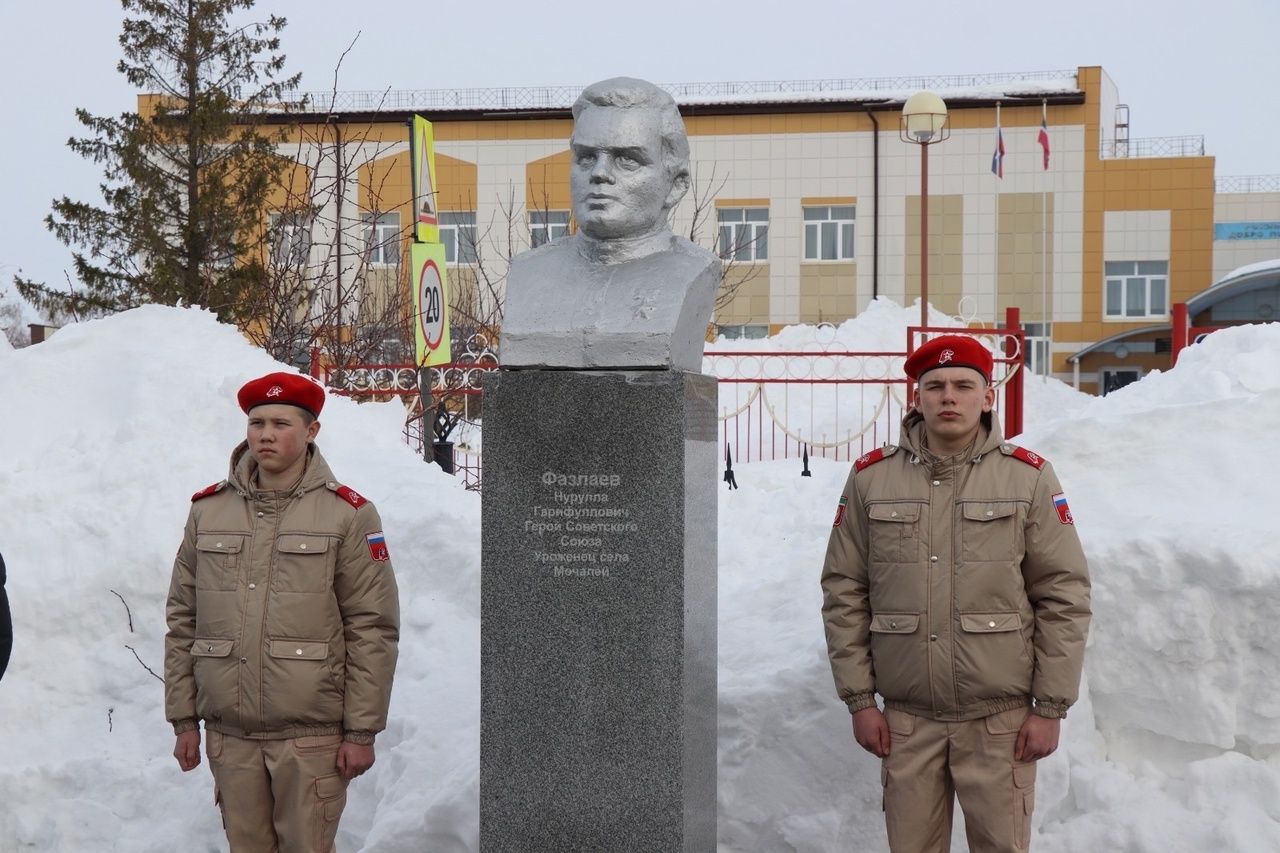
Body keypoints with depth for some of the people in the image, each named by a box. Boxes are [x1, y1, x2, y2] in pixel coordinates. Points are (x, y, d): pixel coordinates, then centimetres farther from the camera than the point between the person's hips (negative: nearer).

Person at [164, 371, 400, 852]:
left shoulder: (347, 515, -3)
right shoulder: (208, 510, 8)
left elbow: (372, 630, -4)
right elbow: (182, 622, 10)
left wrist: (362, 731, -7)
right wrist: (184, 719, 7)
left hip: (311, 735, -3)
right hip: (229, 735, 3)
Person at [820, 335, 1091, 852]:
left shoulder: (1029, 477, -1)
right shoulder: (871, 478, 3)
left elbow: (1065, 596, -1)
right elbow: (844, 593, 5)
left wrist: (1050, 706, -4)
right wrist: (859, 699, 2)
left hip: (1000, 718, -1)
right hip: (906, 718, 2)